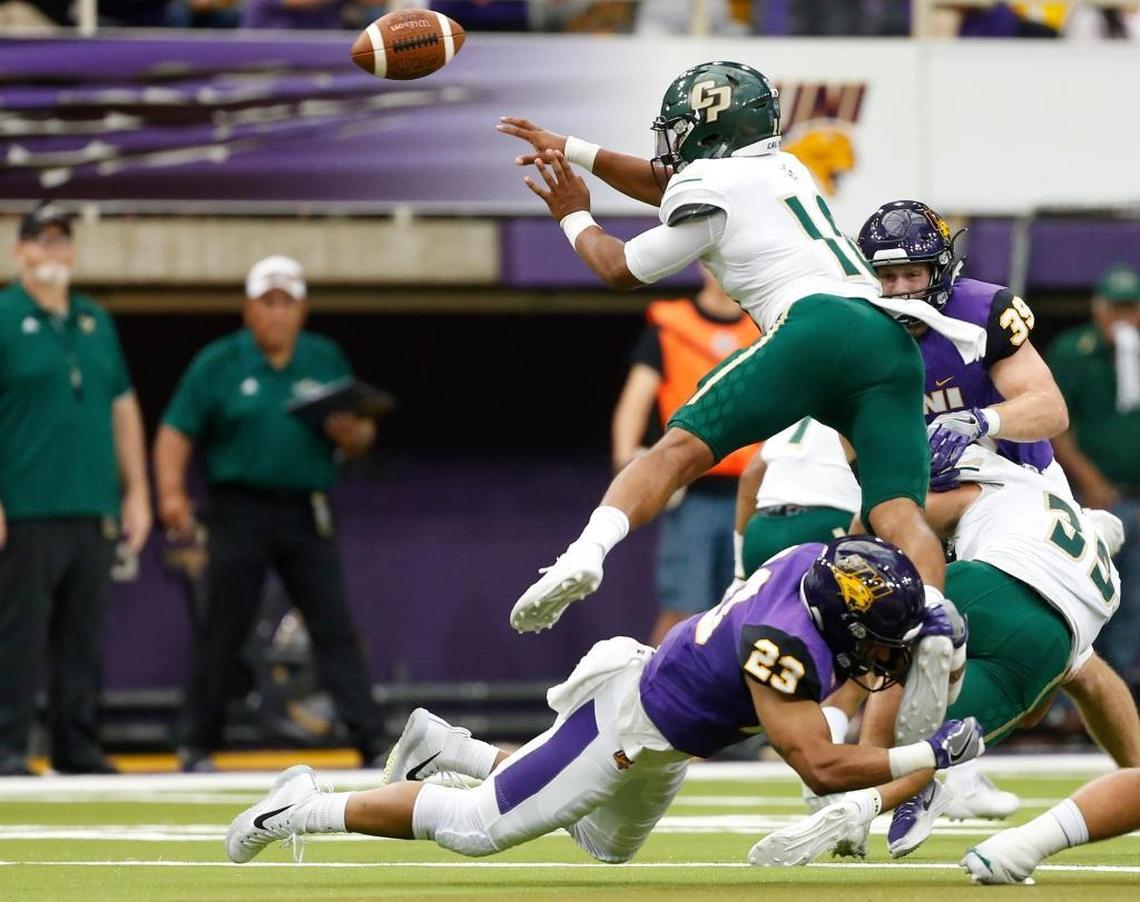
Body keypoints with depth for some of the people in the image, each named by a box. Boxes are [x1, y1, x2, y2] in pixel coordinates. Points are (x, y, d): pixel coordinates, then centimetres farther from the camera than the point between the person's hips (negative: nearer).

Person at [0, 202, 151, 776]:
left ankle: (77, 746, 13)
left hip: (93, 508, 6)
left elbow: (123, 407, 20)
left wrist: (136, 492, 14)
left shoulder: (96, 321, 16)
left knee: (84, 636, 7)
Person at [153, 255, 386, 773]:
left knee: (335, 629, -4)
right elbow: (176, 433, -1)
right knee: (223, 633, 1)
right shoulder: (218, 363, 3)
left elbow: (362, 437, 13)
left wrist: (350, 433, -11)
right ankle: (197, 747, 11)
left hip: (307, 514, 2)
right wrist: (172, 492, -15)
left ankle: (373, 744, -8)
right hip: (240, 510, -2)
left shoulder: (326, 361, 10)